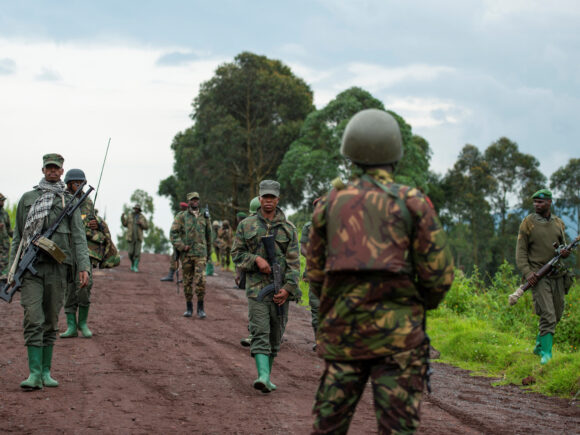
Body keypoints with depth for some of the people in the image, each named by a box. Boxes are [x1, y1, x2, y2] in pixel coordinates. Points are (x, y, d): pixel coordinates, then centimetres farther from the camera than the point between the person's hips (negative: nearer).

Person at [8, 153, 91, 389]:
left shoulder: (70, 201, 10)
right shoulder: (27, 198, 12)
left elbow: (78, 236, 4)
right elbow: (18, 236, 14)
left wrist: (84, 267, -7)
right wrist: (12, 269, 10)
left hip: (58, 266, 1)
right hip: (31, 266, -1)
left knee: (51, 321, 6)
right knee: (33, 319, -12)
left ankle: (46, 371, 14)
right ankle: (34, 373, -16)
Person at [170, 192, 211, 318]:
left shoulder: (204, 217, 11)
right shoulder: (181, 216, 4)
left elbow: (208, 236, 19)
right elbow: (173, 233, -3)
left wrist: (209, 253, 21)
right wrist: (182, 246, -13)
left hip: (200, 253, 0)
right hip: (186, 254, 0)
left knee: (200, 280, -12)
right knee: (187, 281, 5)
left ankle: (201, 308, -5)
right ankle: (189, 308, 15)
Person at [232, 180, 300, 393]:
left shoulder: (288, 228, 5)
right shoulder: (246, 226, 5)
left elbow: (294, 262, 0)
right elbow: (237, 254, 7)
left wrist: (288, 288, -11)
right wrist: (256, 259, -12)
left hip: (281, 290, 2)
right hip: (257, 287, -2)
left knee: (275, 336, 8)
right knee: (260, 333, -14)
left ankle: (267, 376, 21)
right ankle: (263, 377, -26)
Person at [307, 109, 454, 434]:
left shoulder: (330, 204, 7)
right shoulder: (412, 203, -3)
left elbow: (315, 274, 13)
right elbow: (440, 273, -4)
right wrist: (422, 305, 16)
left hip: (341, 331, 3)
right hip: (397, 333, -3)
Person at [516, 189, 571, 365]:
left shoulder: (558, 223, 12)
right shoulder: (528, 223, -1)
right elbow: (520, 251, -2)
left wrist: (565, 252, -6)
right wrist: (527, 272, -15)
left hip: (557, 275, 5)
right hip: (538, 276, -5)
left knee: (557, 314, 10)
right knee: (548, 315, -14)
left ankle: (539, 345, 29)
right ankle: (546, 353, -10)